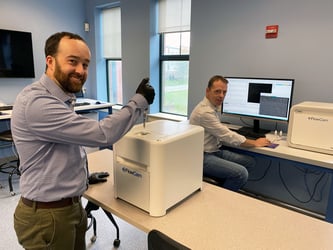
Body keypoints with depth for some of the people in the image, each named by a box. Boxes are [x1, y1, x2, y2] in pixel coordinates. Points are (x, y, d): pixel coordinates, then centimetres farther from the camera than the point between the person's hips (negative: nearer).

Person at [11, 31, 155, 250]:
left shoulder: (61, 99, 9)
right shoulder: (36, 102, -25)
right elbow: (102, 134, -28)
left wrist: (83, 175, 18)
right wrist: (139, 101, -18)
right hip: (47, 216, -9)